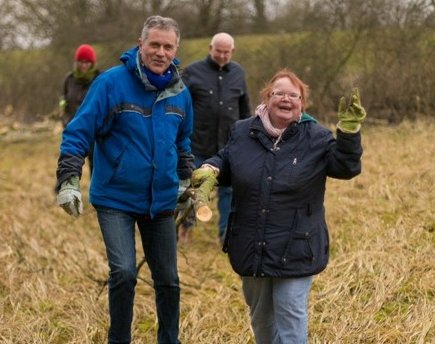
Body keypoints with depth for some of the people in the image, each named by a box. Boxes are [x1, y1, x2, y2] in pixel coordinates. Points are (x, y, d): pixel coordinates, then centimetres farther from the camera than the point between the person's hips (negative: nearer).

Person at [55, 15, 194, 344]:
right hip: (116, 198, -4)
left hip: (161, 201, 5)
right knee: (124, 272, -17)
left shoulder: (179, 91, 2)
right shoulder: (112, 82, -14)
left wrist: (187, 181, 17)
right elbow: (78, 132, -13)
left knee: (168, 279, 11)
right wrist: (68, 181, -21)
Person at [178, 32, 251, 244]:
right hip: (198, 143, -3)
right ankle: (187, 223, 28)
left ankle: (226, 233, 14)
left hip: (229, 145, 3)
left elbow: (244, 108, 18)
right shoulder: (193, 72, -3)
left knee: (228, 190, 6)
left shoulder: (238, 73, 9)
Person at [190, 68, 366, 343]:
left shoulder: (316, 138, -6)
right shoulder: (243, 132, 2)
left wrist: (349, 131, -28)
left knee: (291, 315, -3)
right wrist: (209, 169, -7)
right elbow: (225, 163, 16)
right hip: (251, 247, 4)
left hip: (295, 249, -4)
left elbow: (346, 167, -14)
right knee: (260, 314, 20)